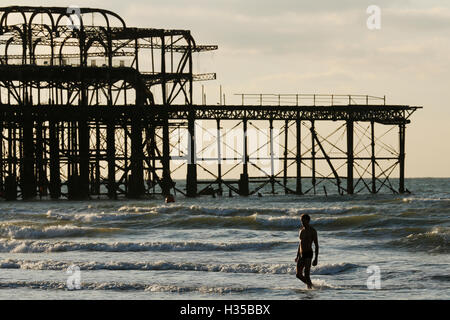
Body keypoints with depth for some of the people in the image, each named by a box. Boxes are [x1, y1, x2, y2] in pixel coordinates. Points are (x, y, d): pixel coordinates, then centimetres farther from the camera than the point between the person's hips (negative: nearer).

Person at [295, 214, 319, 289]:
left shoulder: (312, 231, -7)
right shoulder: (301, 231, 14)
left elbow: (316, 245, -8)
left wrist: (316, 259, -15)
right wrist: (297, 256, 25)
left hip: (308, 254, -7)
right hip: (301, 254, 7)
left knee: (306, 275, -17)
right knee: (298, 275, 6)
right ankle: (310, 284, 26)